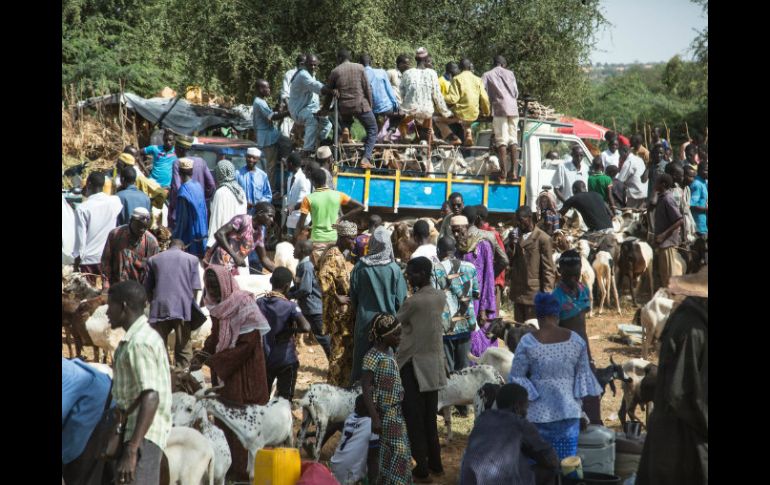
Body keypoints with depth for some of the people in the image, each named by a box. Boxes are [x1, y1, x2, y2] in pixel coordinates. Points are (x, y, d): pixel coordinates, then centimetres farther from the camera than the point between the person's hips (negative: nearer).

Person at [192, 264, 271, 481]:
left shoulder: (243, 305, -17)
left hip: (243, 373, -7)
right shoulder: (218, 306, 7)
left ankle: (244, 468, 4)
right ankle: (227, 464, 17)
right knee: (223, 417, 9)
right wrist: (201, 355, -3)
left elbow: (247, 344, -20)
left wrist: (214, 360, -17)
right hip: (224, 373, 7)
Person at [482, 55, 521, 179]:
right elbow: (516, 93, 15)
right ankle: (514, 171, -7)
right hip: (513, 108, 3)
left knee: (502, 140, -6)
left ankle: (504, 171, -17)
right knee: (513, 140, 3)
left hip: (499, 108, -2)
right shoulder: (509, 73, 17)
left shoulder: (487, 75, 10)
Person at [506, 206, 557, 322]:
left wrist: (546, 294, -12)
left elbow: (549, 269, -8)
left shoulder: (543, 239, -8)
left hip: (534, 293, -6)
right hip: (517, 292, 6)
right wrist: (512, 245, -7)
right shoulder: (514, 235, 12)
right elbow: (508, 262, 9)